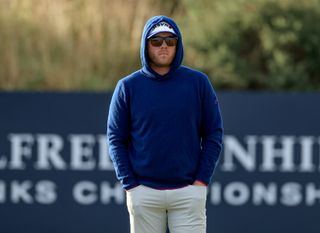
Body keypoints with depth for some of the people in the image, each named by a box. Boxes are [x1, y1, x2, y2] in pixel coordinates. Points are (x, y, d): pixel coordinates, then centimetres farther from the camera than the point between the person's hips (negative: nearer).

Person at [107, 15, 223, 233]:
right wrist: (129, 184, -4)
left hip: (189, 190, 0)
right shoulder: (128, 86, 4)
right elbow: (116, 139, 5)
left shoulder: (198, 82, 3)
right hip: (144, 192, 1)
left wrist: (202, 180, -4)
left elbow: (214, 134, 5)